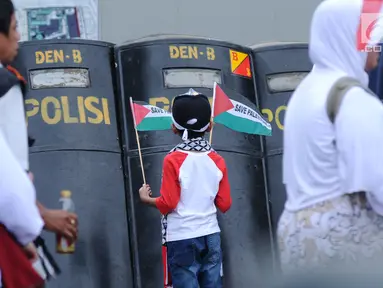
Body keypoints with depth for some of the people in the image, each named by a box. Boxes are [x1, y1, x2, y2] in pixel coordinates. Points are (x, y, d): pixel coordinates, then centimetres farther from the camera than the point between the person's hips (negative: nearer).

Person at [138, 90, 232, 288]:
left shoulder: (173, 160, -9)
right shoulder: (217, 161, 2)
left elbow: (168, 203, -10)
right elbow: (225, 204, 4)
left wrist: (147, 199, 8)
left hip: (182, 238, -4)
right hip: (211, 236, 4)